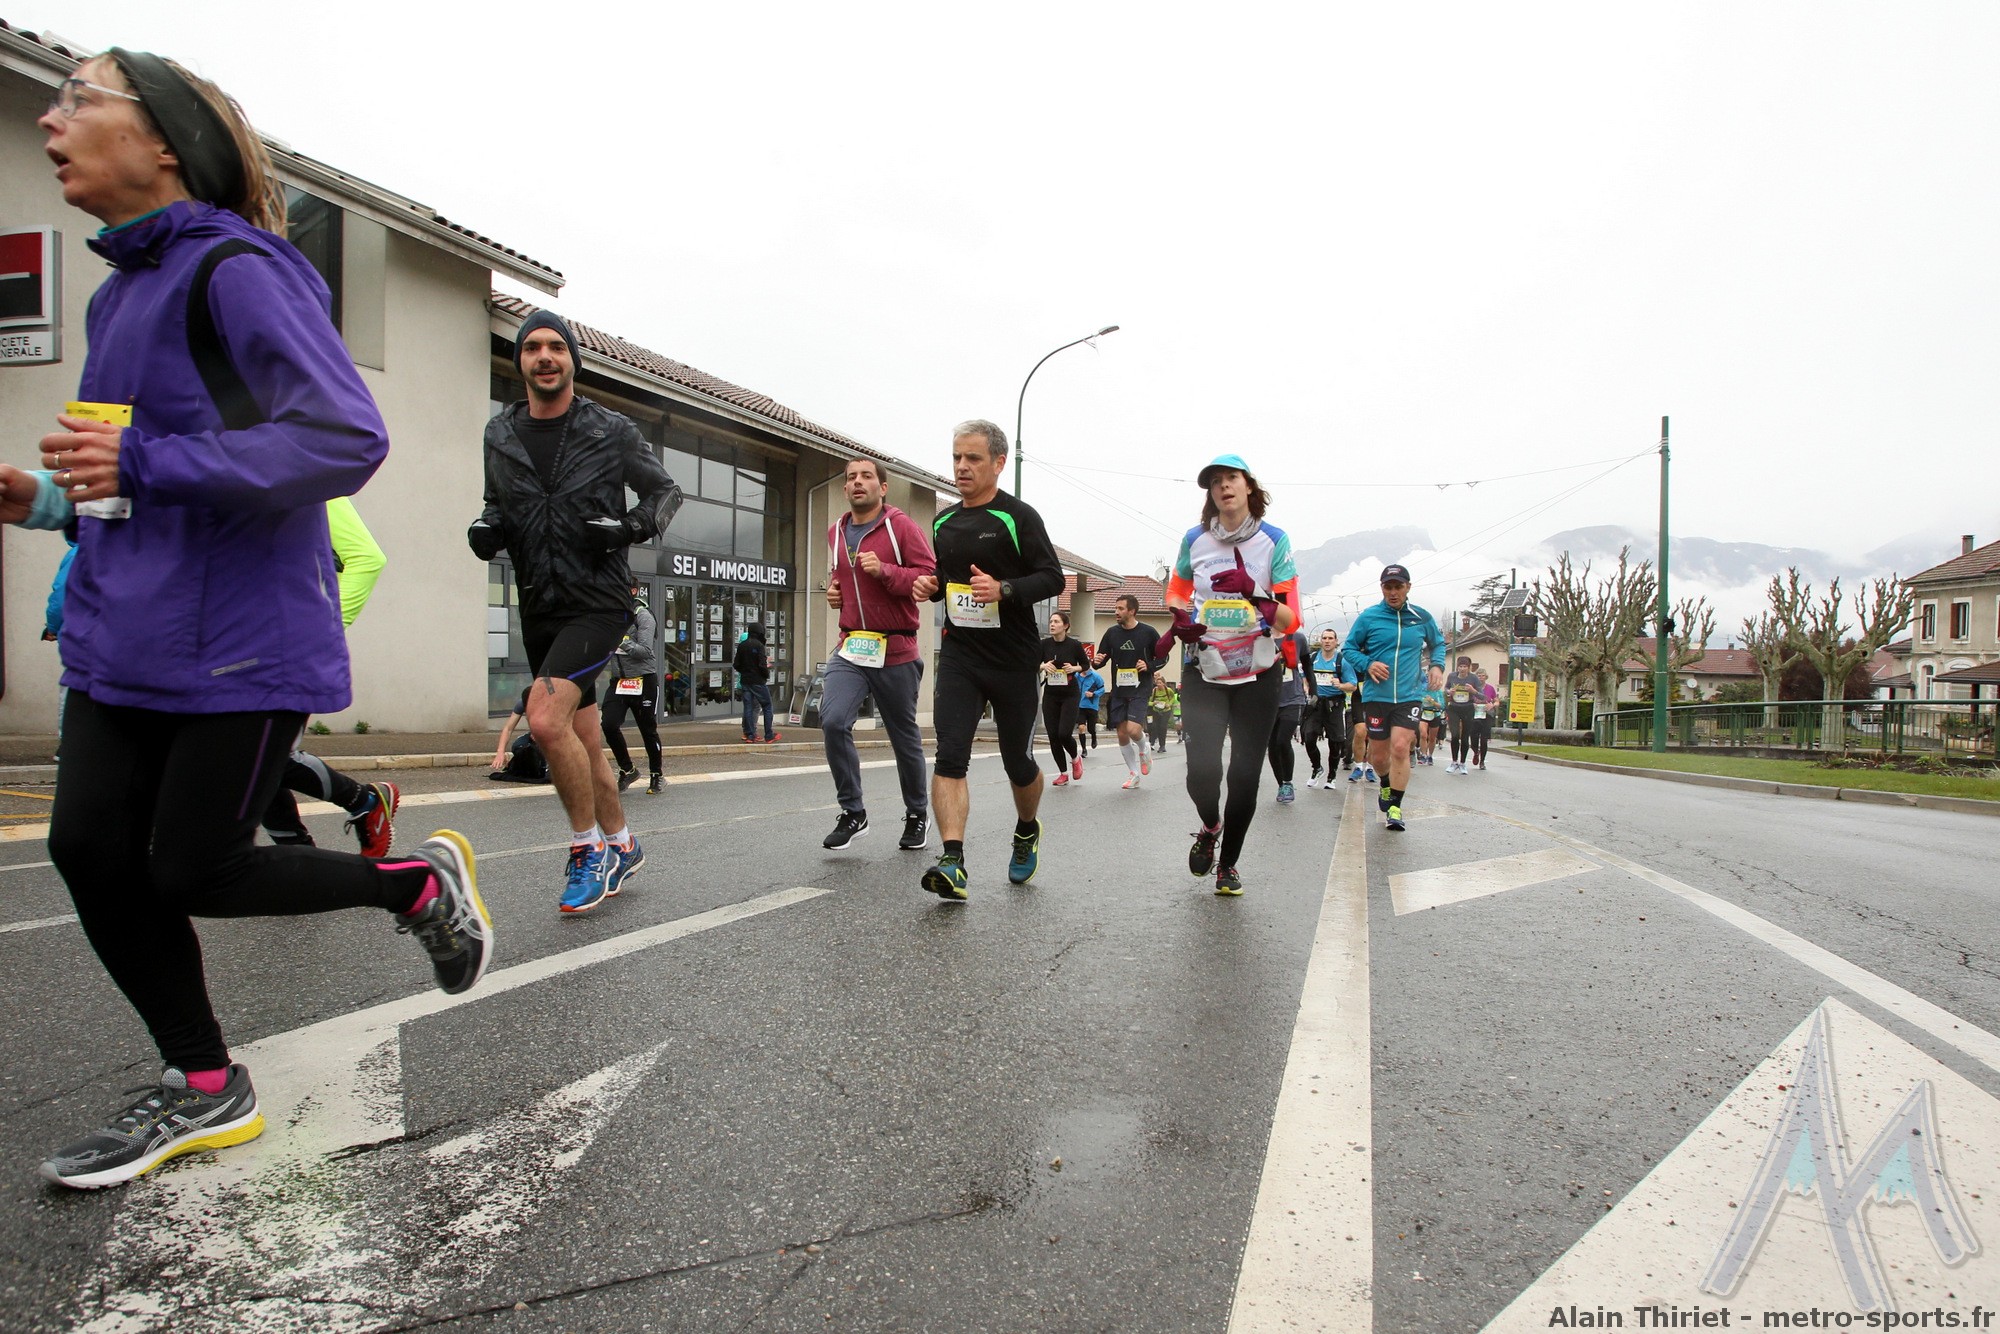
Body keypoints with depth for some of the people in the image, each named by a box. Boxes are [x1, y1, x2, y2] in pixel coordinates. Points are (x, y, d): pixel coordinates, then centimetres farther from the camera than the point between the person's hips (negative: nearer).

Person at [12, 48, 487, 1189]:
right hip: (124, 635, 9)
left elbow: (348, 438, -23)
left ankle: (423, 881, 22)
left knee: (192, 871, -2)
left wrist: (142, 464, -21)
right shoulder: (121, 291, 17)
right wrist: (52, 501, 8)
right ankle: (205, 1092, 21)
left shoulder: (234, 269, -11)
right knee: (89, 846, 5)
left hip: (242, 641, -8)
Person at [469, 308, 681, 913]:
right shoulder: (500, 434, 9)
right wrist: (485, 529, 0)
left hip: (599, 602, -5)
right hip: (539, 608, 5)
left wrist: (630, 527, -12)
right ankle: (621, 846, 30)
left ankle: (588, 848, -4)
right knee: (584, 739, 13)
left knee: (545, 719, -23)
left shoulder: (613, 431, -2)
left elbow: (666, 492, 7)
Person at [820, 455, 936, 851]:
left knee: (905, 737, 8)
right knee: (833, 722, -17)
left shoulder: (901, 526, -5)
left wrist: (884, 570, -22)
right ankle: (852, 813, -2)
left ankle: (917, 815, 28)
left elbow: (931, 577, -11)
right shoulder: (835, 533, 13)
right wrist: (833, 589, 11)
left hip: (895, 651, -4)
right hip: (850, 647, 4)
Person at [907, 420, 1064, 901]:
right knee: (949, 755, -14)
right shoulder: (944, 522, 12)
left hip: (1013, 658, -4)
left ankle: (1027, 831, 39)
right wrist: (929, 586, 3)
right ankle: (953, 862, -18)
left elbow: (1052, 577, -10)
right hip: (959, 654, 4)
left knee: (1018, 761, 9)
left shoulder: (1018, 517, -6)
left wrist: (1004, 589, -25)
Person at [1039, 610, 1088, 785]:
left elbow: (1085, 665, 6)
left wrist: (1074, 668, -13)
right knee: (1053, 736, 0)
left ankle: (1076, 758, 20)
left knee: (1064, 734, -13)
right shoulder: (1045, 644, -2)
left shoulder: (1074, 645, -7)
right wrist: (1044, 666, -14)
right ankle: (1063, 773, 15)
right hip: (1050, 694, 3)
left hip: (1070, 694, -3)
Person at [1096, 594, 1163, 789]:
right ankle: (1133, 773, 22)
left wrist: (1149, 666, -15)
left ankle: (1143, 752, 16)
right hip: (1118, 691, 4)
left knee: (1133, 729, -19)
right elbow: (1101, 659, 9)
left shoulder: (1148, 632, -6)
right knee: (1122, 734, 4)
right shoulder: (1112, 632, 3)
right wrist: (1098, 661, -14)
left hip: (1140, 689, -4)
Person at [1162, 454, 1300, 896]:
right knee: (1202, 772, -13)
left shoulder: (1274, 540, -4)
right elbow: (1177, 590, 18)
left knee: (1245, 777, 2)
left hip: (1257, 675, 0)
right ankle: (1210, 827, 23)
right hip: (1204, 672, 1)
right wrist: (1181, 618, -4)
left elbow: (1290, 619, -7)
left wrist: (1255, 595, -26)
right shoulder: (1195, 539, 1)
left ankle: (1228, 864, 25)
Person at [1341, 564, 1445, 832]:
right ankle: (1387, 784, 40)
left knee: (1400, 747, -15)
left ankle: (1395, 807, -3)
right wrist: (1368, 664, -12)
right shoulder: (1368, 617, 0)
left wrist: (1437, 666, 3)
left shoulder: (1422, 618, 5)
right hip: (1376, 696, 0)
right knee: (1378, 756, 6)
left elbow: (1437, 644, 23)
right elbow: (1349, 648, 6)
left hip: (1410, 696, 0)